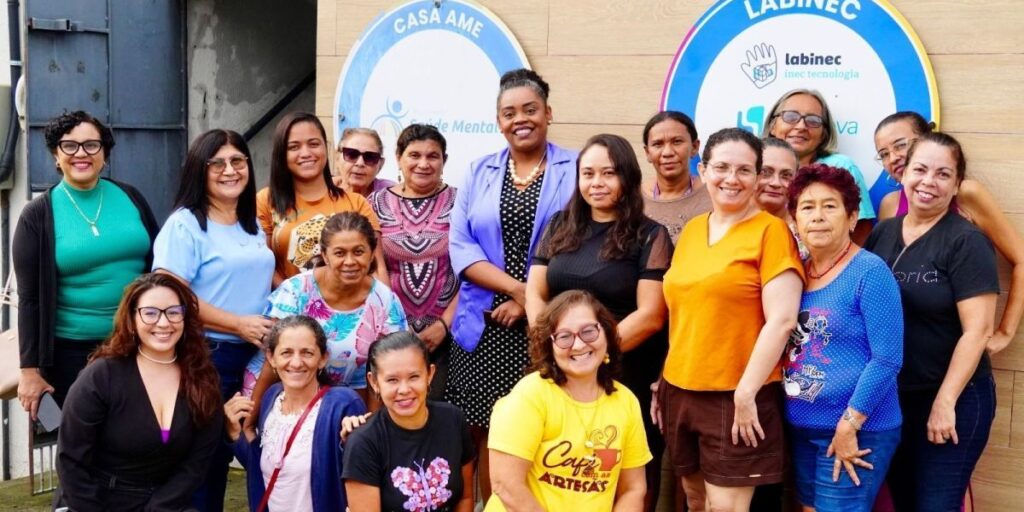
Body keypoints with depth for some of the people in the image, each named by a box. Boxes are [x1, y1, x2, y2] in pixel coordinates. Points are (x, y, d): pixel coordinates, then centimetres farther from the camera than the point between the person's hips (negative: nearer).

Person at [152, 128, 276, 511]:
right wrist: (238, 324, -18)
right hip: (206, 357, -7)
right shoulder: (184, 225, -9)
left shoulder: (252, 226, 14)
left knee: (231, 449, 12)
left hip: (256, 358, 7)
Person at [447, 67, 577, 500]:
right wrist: (518, 286, -12)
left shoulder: (575, 171, 2)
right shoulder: (479, 173, 11)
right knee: (487, 434, 5)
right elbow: (460, 246, 1)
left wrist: (531, 301, -12)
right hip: (485, 328, 3)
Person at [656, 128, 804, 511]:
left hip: (736, 397, -6)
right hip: (680, 391, 6)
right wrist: (663, 384, 14)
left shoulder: (771, 231, -8)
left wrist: (745, 394, -17)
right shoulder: (690, 231, 10)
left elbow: (782, 320, -14)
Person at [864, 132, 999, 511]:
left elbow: (978, 330, -17)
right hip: (891, 396, 6)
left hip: (954, 398, -5)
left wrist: (945, 401, -18)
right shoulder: (882, 233, 4)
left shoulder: (966, 241, -12)